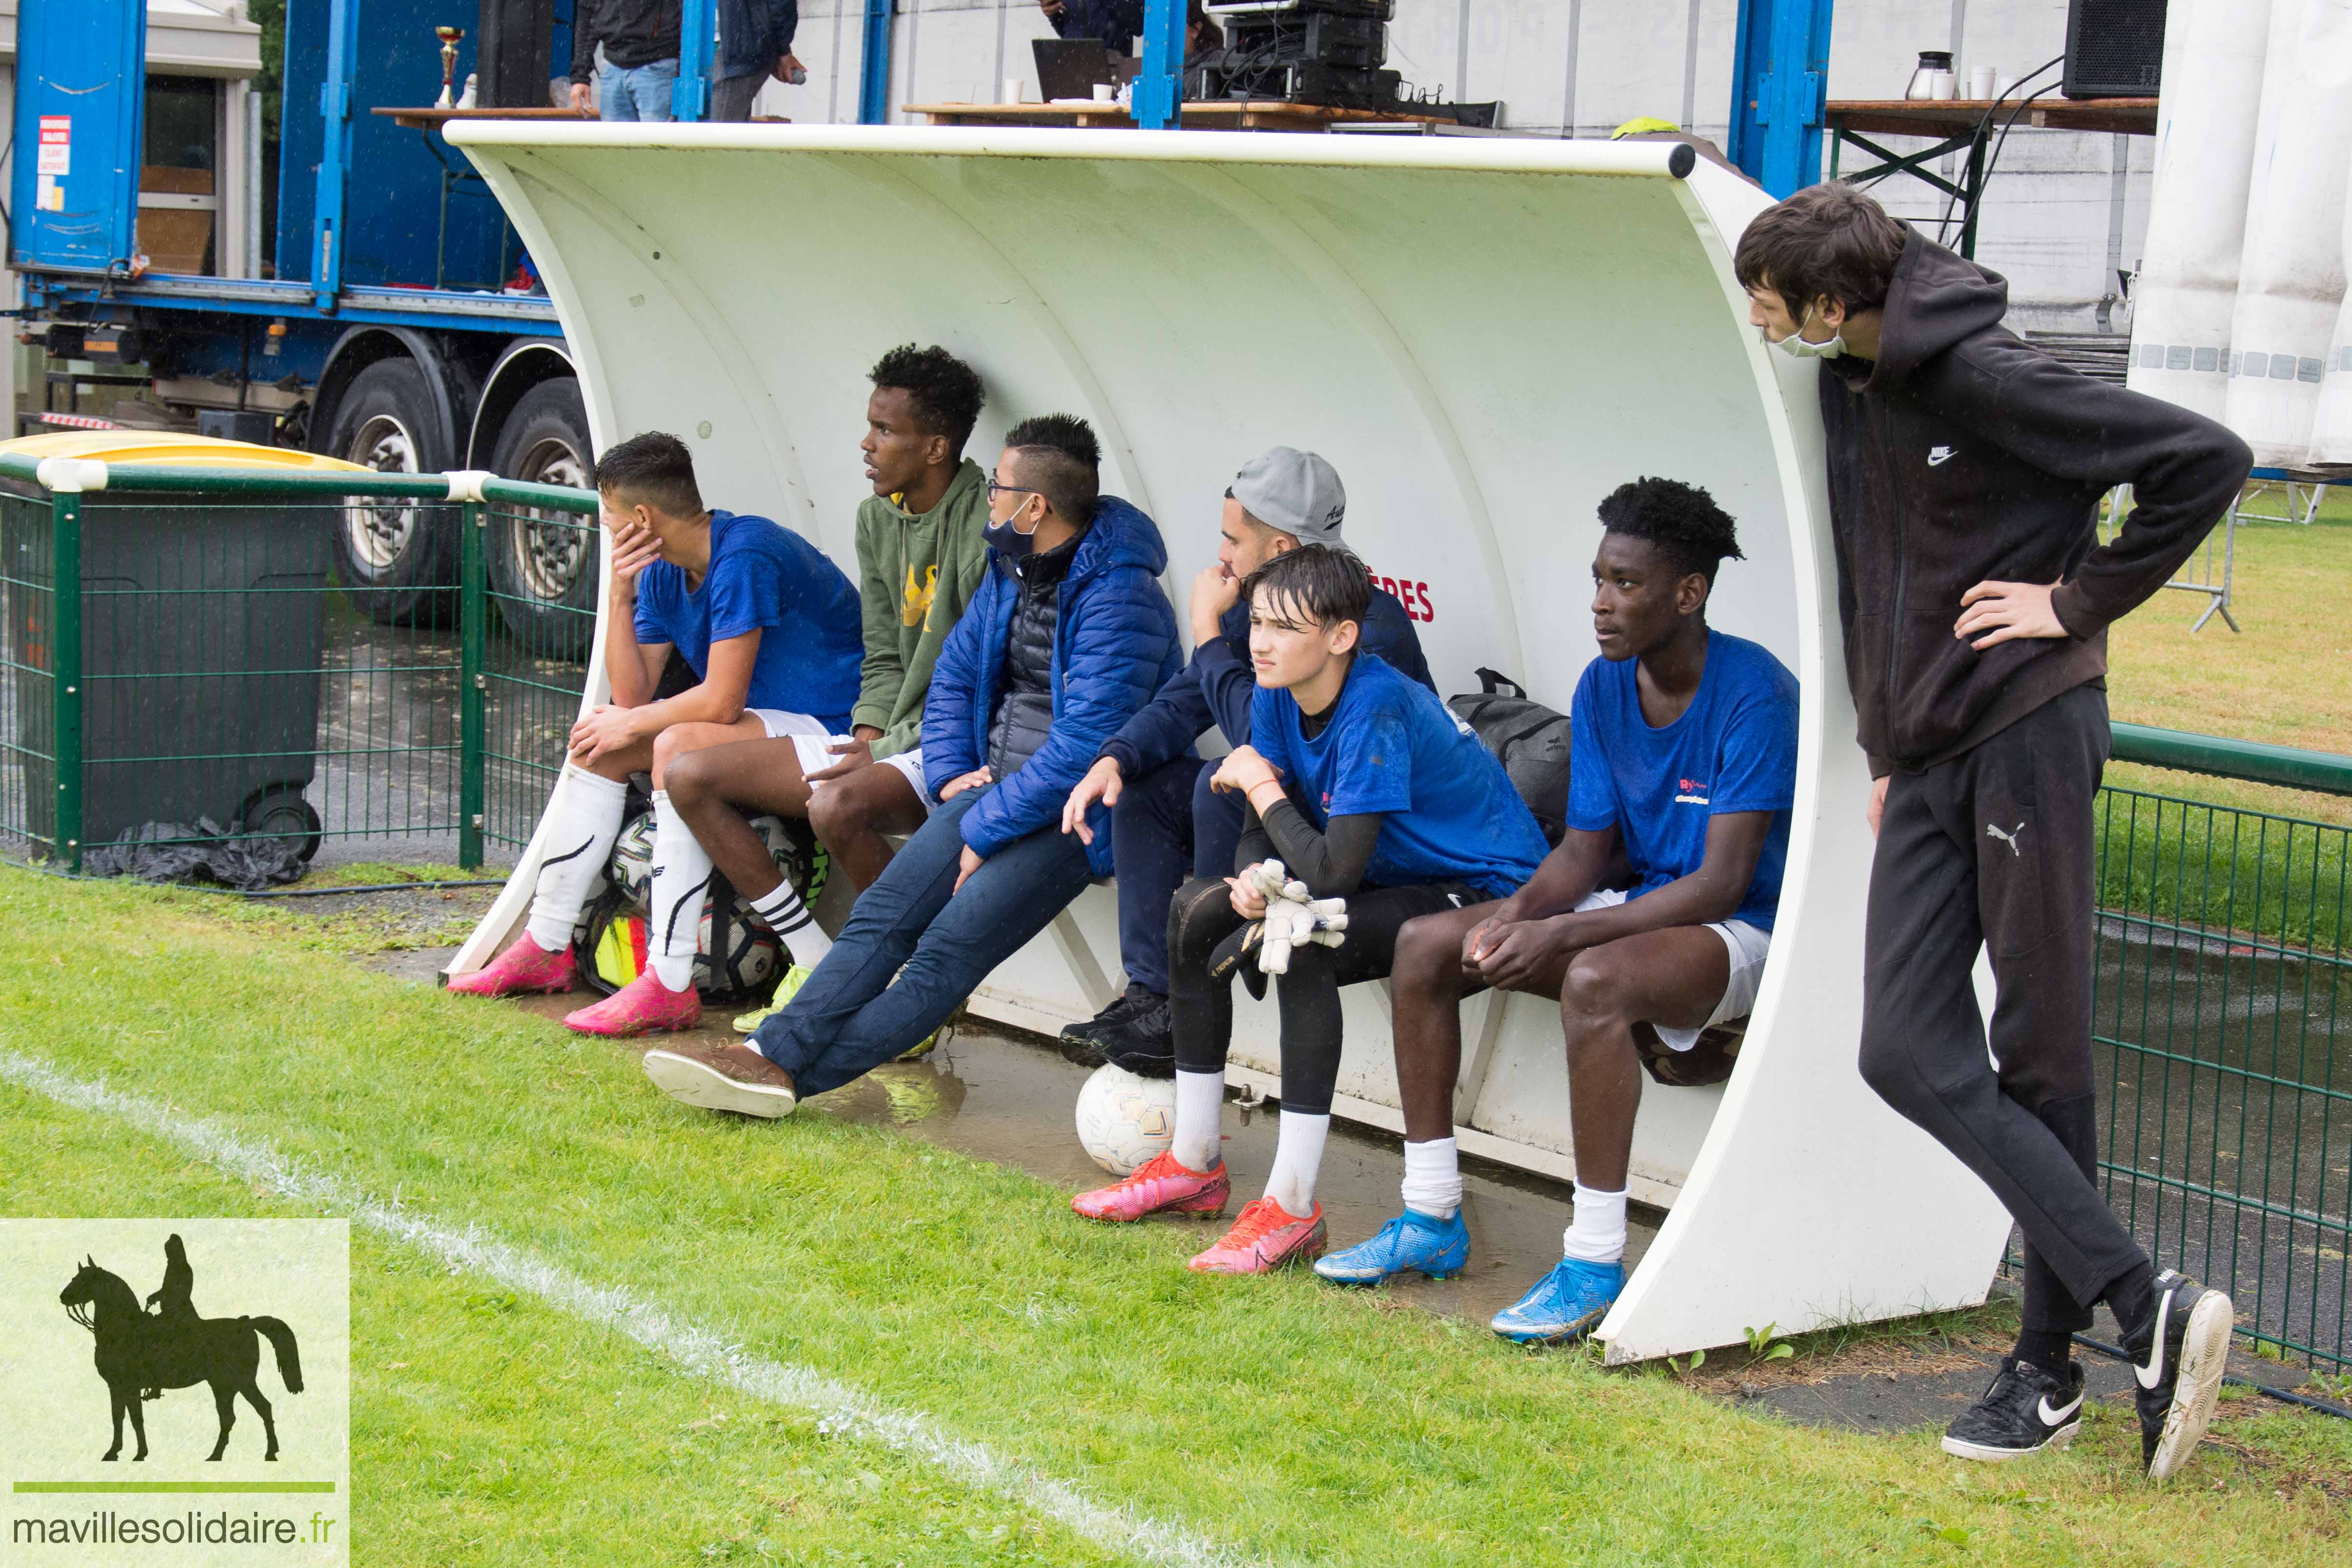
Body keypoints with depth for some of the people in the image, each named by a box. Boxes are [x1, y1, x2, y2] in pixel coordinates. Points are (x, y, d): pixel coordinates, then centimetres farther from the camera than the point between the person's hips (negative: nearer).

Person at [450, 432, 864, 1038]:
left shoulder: (744, 558, -22)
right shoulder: (663, 572, 7)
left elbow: (721, 701, -26)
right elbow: (632, 693, 4)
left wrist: (631, 724, -10)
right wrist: (619, 595, -8)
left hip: (828, 735, -10)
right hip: (761, 721, 10)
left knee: (679, 748, -31)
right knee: (600, 739, 6)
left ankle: (670, 986, -31)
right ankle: (547, 948, 11)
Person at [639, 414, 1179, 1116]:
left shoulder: (1118, 599, -18)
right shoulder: (1011, 570, 12)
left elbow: (1083, 745, -23)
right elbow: (955, 674, 24)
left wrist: (986, 829, -18)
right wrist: (952, 773, 7)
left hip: (1071, 813, -8)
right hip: (996, 788, 8)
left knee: (950, 947, -20)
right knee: (884, 913, -10)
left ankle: (789, 1075, -23)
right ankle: (771, 1051, -20)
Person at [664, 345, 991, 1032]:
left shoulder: (989, 528, -16)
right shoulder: (877, 518, 11)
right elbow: (883, 660, 12)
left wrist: (891, 752, -20)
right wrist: (864, 746, -5)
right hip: (888, 741, 9)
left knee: (838, 808, -38)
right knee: (692, 778, -1)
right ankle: (819, 971, 0)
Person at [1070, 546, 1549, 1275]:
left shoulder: (1375, 710, -29)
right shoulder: (1278, 695, -3)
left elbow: (1333, 871, -32)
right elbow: (1264, 831, 2)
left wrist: (1261, 783, -18)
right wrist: (1252, 877, -21)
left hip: (1485, 890, -9)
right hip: (1395, 878, 9)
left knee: (1303, 947, -32)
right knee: (1195, 913, 3)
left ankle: (1291, 1208, -26)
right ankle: (1193, 1165, 12)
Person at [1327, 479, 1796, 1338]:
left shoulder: (1754, 695, -20)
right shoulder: (1603, 688, 3)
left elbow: (1722, 882, -24)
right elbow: (1585, 849, 6)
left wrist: (1562, 933, -30)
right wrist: (1521, 911, -17)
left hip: (1746, 932, -8)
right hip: (1643, 909, 8)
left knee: (1594, 979, -38)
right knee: (1425, 946, -4)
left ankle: (1595, 1264, -31)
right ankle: (1431, 1219, 2)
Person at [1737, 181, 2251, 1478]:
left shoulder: (1980, 378, -14)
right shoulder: (1850, 388, 13)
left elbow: (2205, 459, -16)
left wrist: (2084, 600, -11)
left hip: (2028, 735, -8)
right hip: (1928, 754, 8)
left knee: (2040, 1059, -2)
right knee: (1907, 1052, -3)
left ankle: (2051, 1366, 6)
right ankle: (2143, 1307, -2)